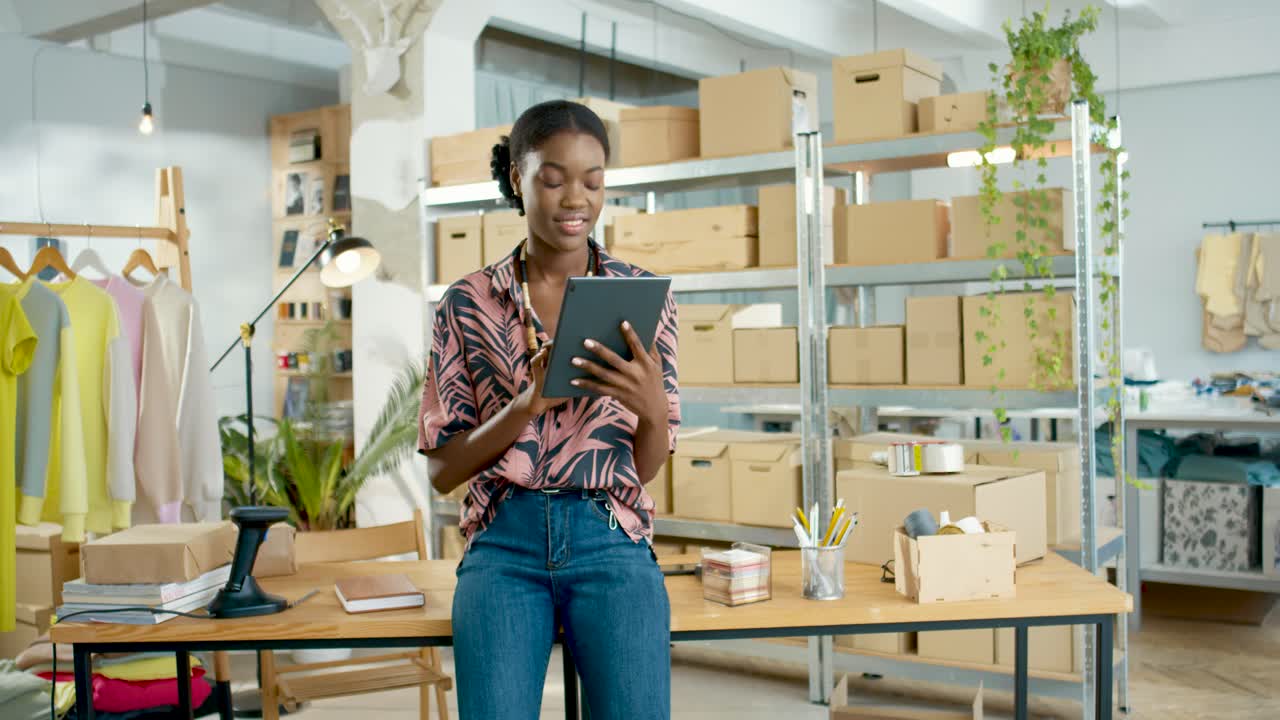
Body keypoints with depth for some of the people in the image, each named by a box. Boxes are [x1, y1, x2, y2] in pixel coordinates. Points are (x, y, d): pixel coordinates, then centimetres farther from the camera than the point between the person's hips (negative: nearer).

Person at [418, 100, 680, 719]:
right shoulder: (469, 303, 4)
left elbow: (647, 468, 7)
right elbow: (442, 470, 3)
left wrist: (653, 409, -16)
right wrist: (528, 403, -14)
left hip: (611, 541, 1)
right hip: (504, 544, 0)